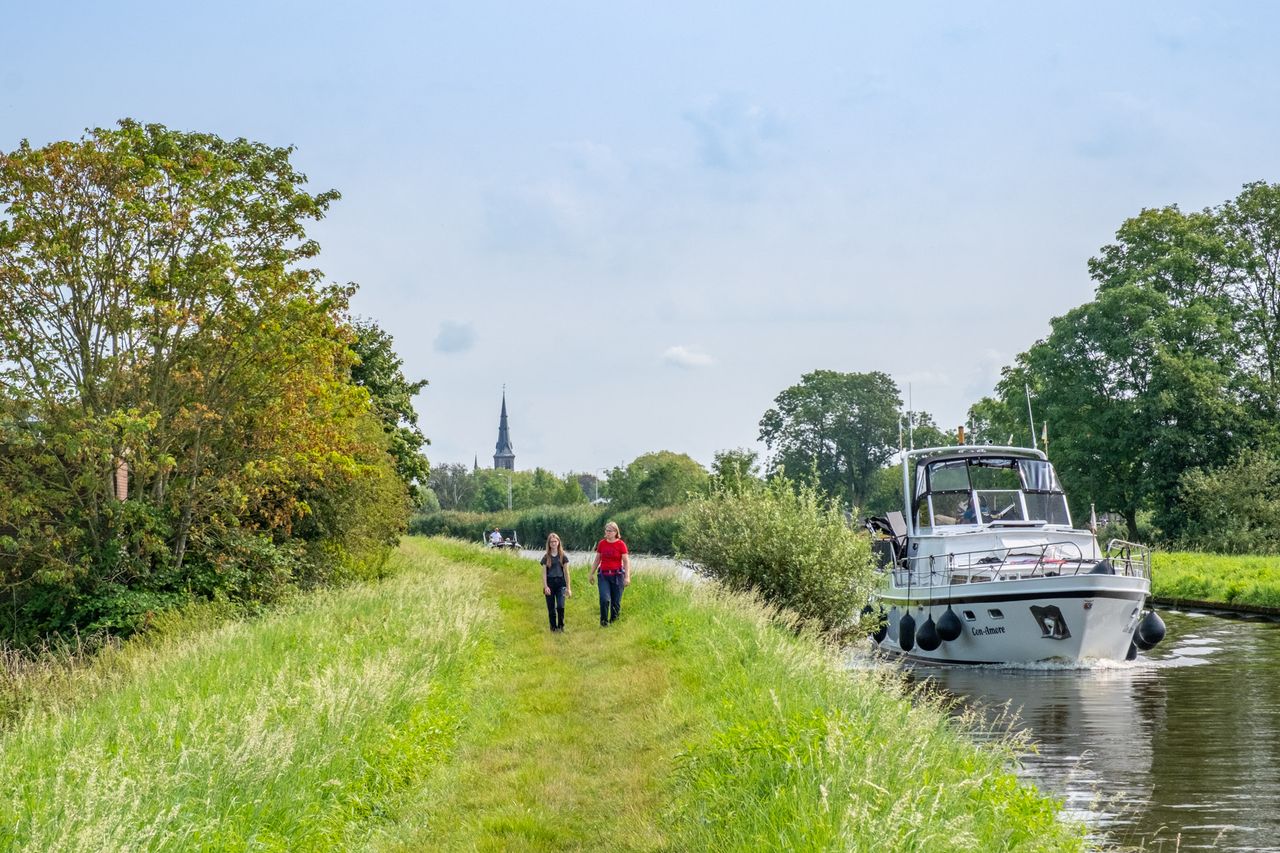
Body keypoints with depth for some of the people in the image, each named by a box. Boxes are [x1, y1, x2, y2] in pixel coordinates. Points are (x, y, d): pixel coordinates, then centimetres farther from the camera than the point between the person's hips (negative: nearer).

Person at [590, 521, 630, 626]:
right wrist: (592, 574, 15)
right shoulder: (601, 543, 6)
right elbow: (597, 560, 15)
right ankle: (603, 622, 0)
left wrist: (627, 577, -13)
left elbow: (626, 561, -5)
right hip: (603, 575, 2)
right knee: (604, 599, -13)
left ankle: (613, 622, 17)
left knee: (616, 602, 2)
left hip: (617, 575, -2)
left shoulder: (621, 544, -3)